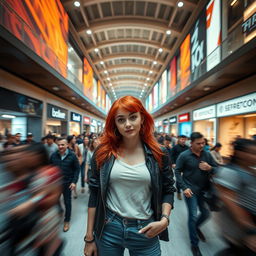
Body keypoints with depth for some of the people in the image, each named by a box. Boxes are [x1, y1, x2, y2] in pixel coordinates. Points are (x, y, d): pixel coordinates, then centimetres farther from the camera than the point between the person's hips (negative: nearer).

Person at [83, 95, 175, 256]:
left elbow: (168, 191, 3)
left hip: (145, 231, 0)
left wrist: (164, 219, -12)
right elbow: (94, 195, -3)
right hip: (108, 230, 1)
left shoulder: (158, 154, -8)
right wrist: (89, 237, 1)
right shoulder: (103, 153, -8)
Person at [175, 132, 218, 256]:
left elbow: (217, 169, 5)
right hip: (190, 190, -4)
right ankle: (194, 244, 27)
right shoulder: (184, 155, -14)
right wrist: (184, 187, -17)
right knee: (193, 216, 3)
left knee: (206, 213, 17)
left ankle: (196, 227, 50)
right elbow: (177, 172, -10)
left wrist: (210, 168, -18)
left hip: (204, 189, 5)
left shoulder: (207, 154, -2)